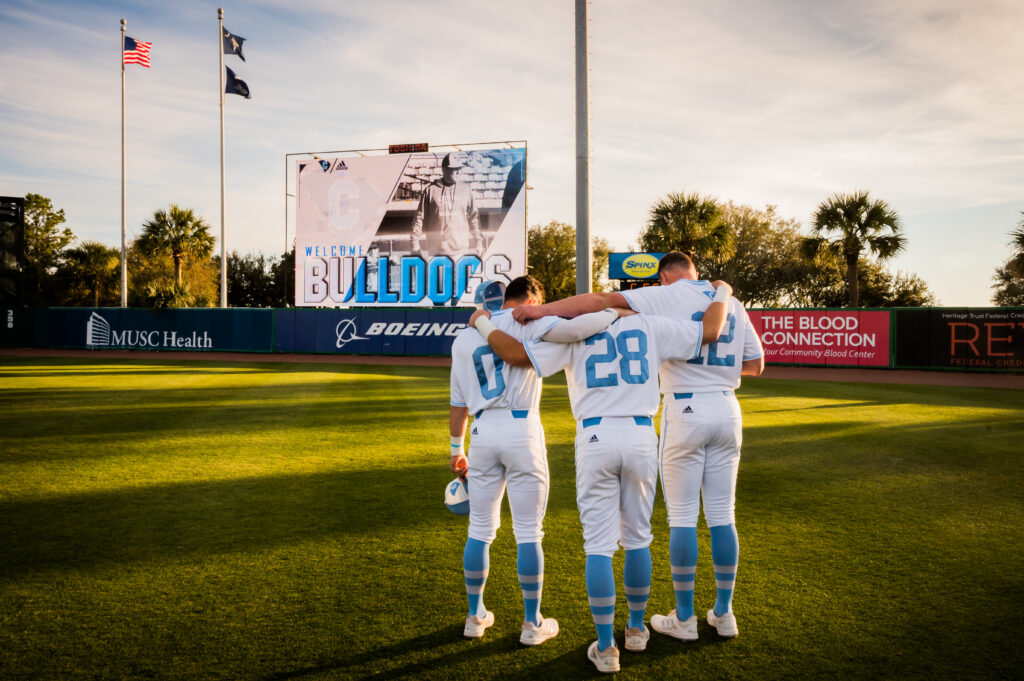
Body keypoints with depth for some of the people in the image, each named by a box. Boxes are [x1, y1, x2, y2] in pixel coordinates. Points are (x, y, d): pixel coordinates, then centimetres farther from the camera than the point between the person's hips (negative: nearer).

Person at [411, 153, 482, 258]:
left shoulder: (465, 190, 9)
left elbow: (473, 217, 14)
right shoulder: (431, 190, 2)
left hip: (460, 248, 1)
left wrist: (478, 241, 10)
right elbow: (420, 217, 5)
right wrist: (415, 242, 0)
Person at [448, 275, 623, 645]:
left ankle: (475, 616, 26)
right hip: (523, 430, -4)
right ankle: (532, 623, 16)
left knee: (479, 530, 15)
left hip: (483, 431, 5)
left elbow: (458, 403, 17)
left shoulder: (463, 338, 14)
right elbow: (571, 329, -22)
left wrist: (456, 449, 24)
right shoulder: (525, 323, -2)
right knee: (528, 532, 5)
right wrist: (615, 312, -9)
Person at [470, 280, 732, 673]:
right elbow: (709, 332, 8)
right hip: (641, 437, 2)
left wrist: (482, 325, 14)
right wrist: (721, 294, 27)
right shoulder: (648, 325, 8)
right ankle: (636, 629, 33)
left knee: (598, 546, 4)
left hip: (595, 439, -2)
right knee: (637, 538, 18)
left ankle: (606, 648, 9)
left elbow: (516, 354, -3)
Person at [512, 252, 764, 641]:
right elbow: (756, 364, 16)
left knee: (682, 517, 4)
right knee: (722, 515, 12)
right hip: (727, 410, 5)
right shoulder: (733, 304, 11)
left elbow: (605, 299, -17)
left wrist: (543, 310, -21)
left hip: (685, 409, -5)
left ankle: (684, 619, 13)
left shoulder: (666, 296, -5)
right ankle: (724, 614, 22)